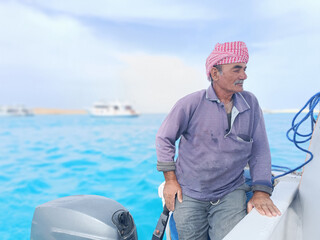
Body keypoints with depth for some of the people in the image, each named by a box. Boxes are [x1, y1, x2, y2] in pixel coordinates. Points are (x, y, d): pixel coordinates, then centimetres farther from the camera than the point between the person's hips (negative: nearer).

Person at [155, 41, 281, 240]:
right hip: (189, 194, -1)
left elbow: (260, 150, 1)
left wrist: (261, 192, -8)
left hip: (231, 193, 2)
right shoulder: (191, 104, -12)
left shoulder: (251, 104, -2)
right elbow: (164, 139, -2)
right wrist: (170, 180, -3)